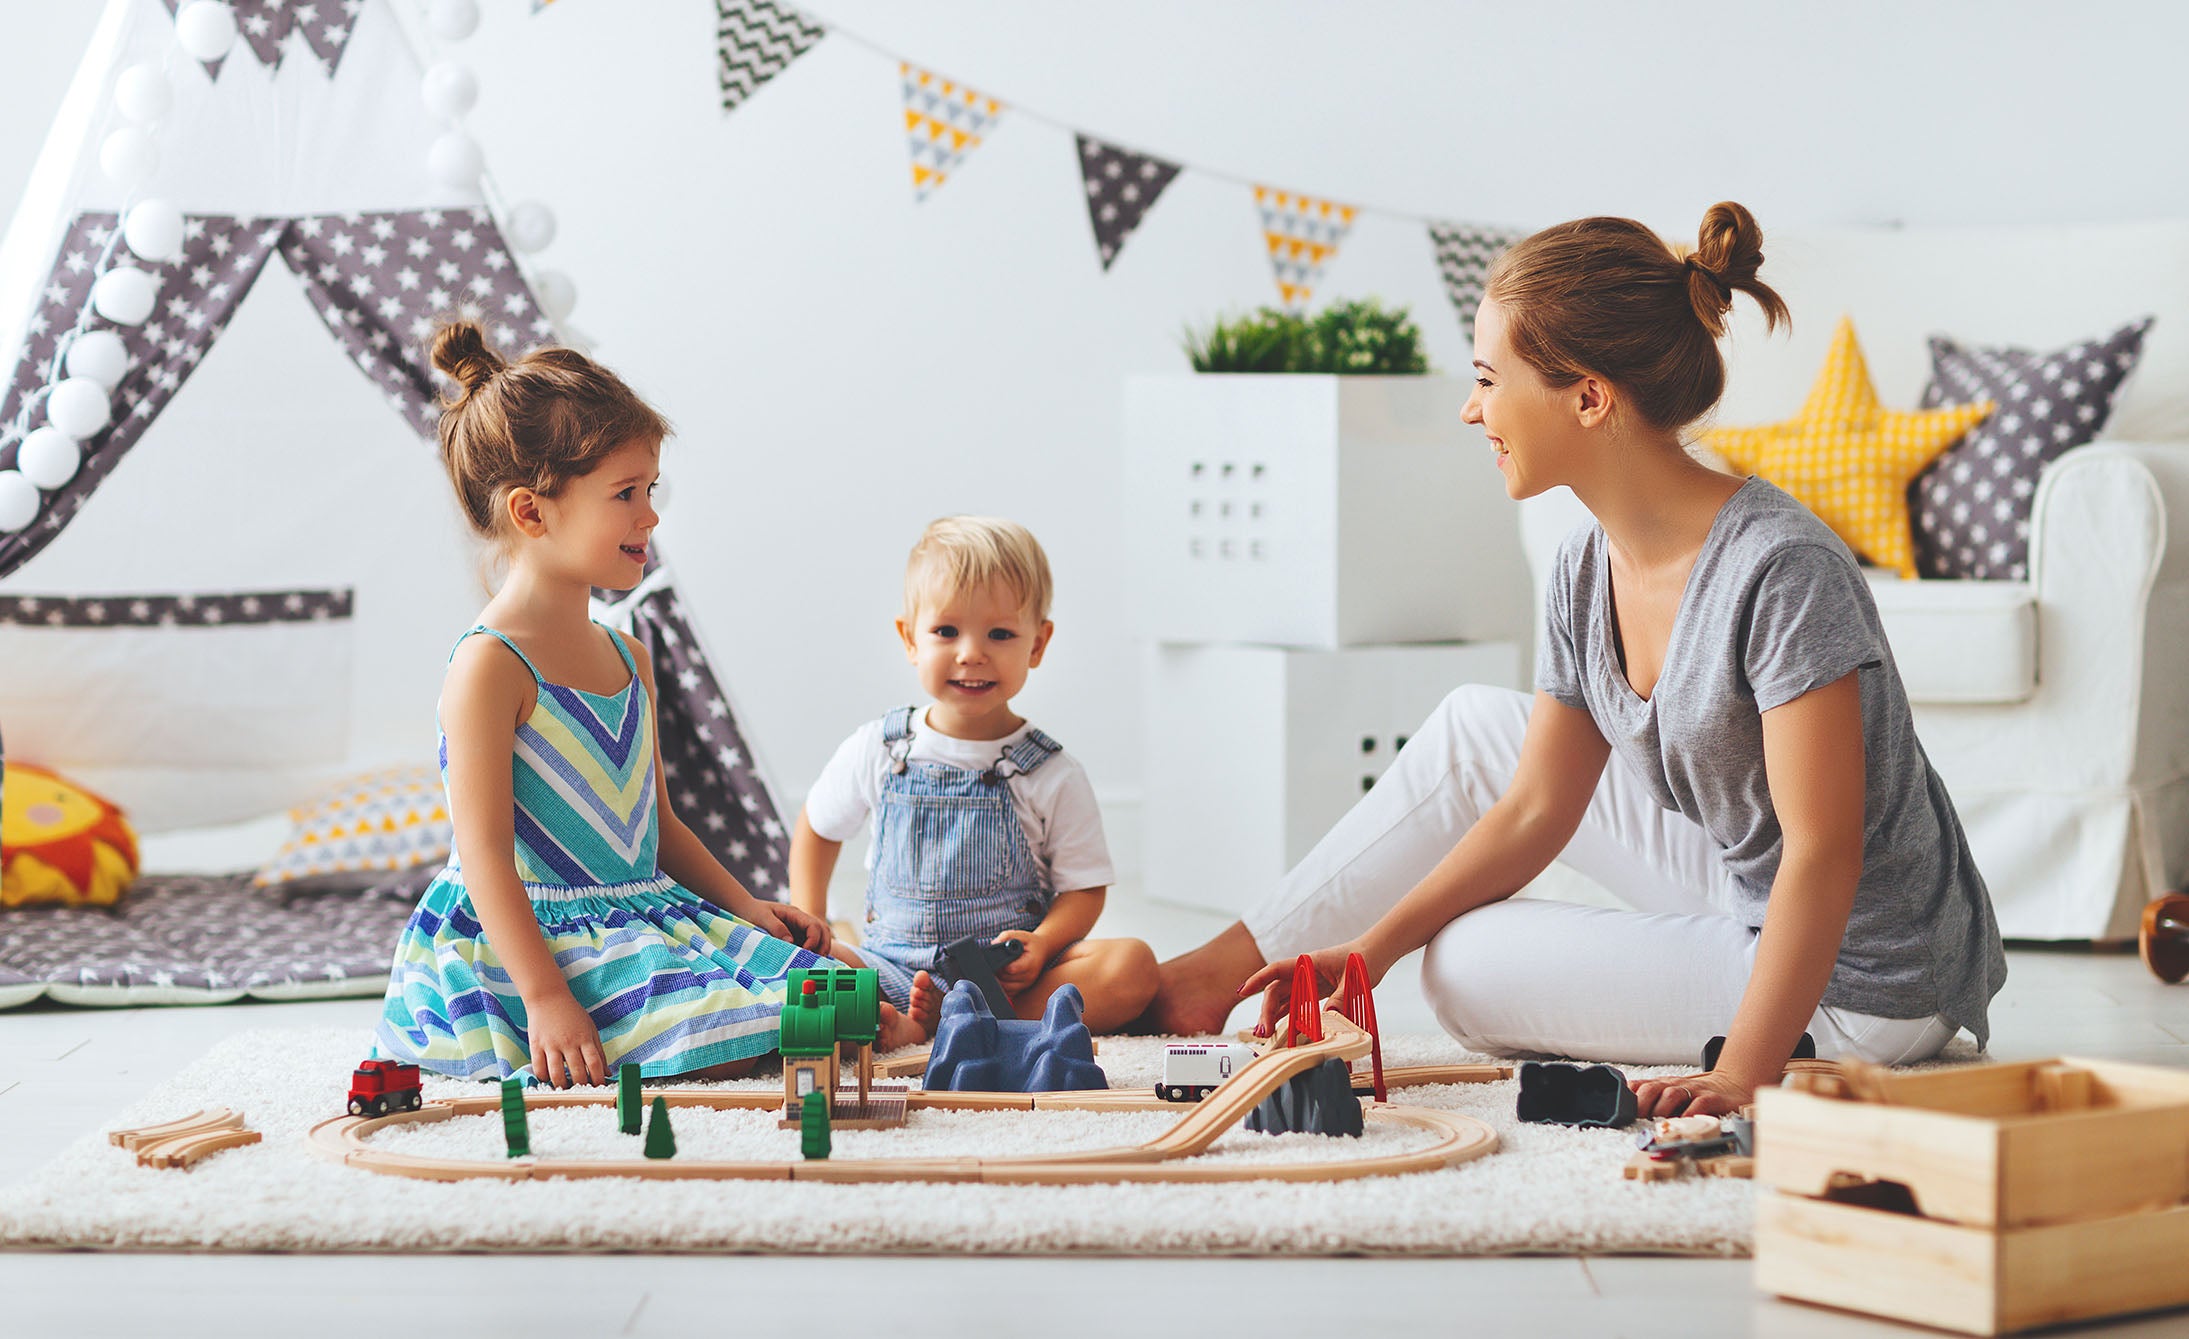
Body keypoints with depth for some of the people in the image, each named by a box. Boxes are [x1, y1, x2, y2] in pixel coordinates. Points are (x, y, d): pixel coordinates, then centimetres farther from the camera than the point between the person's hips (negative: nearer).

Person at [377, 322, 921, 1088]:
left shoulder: (626, 658, 14)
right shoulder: (490, 666, -14)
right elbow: (485, 852, -18)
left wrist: (747, 908, 11)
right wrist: (546, 998, -25)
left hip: (645, 918, 8)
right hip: (542, 943, -8)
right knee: (714, 1041, -30)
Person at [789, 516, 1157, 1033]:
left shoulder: (1053, 776, 0)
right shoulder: (876, 751, 5)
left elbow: (1083, 887, 2)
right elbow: (817, 826, 22)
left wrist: (1041, 943, -19)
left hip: (1009, 972, 0)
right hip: (895, 966, 0)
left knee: (1132, 965, -29)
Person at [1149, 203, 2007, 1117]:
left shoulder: (1782, 572, -29)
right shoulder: (1587, 571, -3)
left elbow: (1823, 852, -30)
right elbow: (1533, 810, 4)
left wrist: (1742, 1075, -34)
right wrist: (1369, 947, -2)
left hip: (1859, 988, -8)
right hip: (1748, 894, 8)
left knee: (1466, 969, -11)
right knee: (1475, 727, 11)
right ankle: (1236, 963, 17)